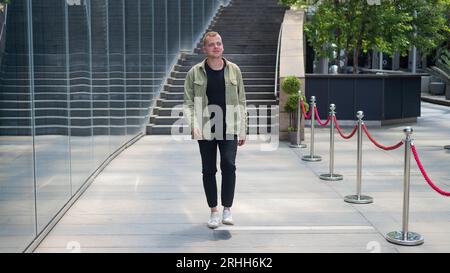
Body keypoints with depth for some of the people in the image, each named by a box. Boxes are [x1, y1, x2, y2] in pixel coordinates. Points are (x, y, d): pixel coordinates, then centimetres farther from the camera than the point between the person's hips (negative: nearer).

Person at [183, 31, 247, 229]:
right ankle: (214, 211, 20)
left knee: (229, 165, -14)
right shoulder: (195, 72, 1)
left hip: (229, 129, 0)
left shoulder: (234, 70, 5)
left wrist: (242, 130, 4)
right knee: (208, 170, 7)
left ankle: (227, 208, 1)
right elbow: (188, 103, 0)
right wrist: (193, 125, -16)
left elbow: (241, 102, 7)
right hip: (205, 129, 0)